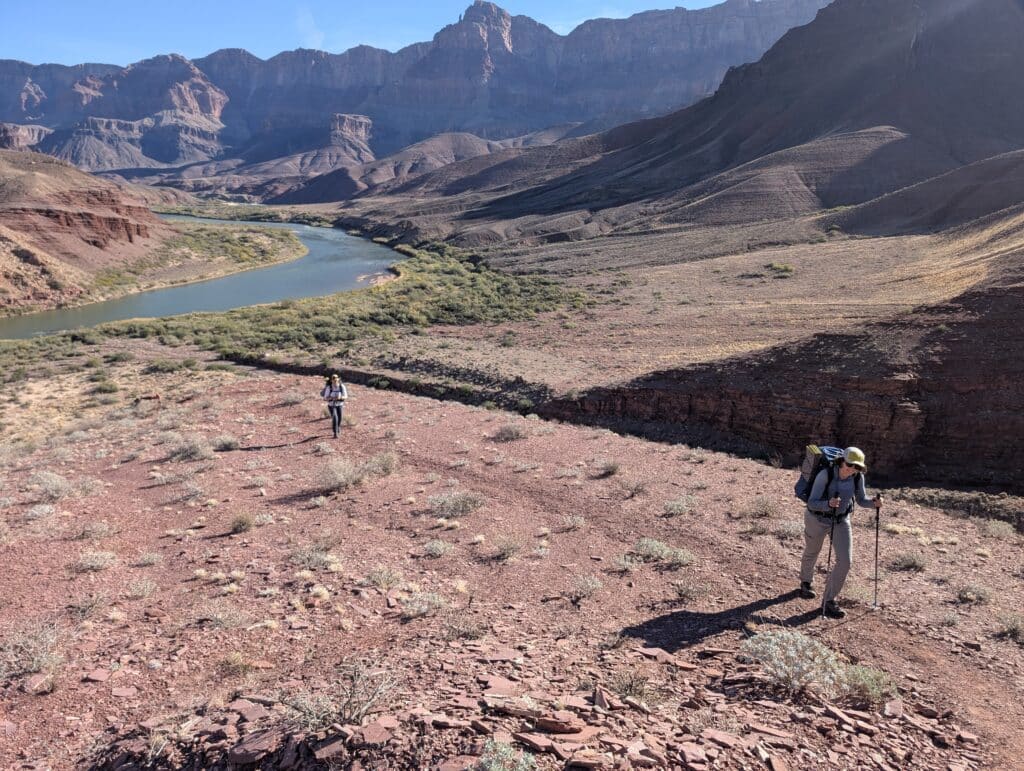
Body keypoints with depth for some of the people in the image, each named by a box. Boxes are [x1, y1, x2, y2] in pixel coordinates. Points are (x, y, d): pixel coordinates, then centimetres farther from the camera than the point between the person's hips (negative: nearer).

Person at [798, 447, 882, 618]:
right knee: (811, 554, 21)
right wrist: (829, 504, -49)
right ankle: (805, 582, 53)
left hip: (841, 520, 3)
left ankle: (830, 602, 5)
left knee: (845, 561, -10)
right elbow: (811, 503, -29)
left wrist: (874, 502, -24)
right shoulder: (825, 474, -30)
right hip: (818, 519, -3)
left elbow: (861, 500, -2)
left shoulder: (857, 477, -17)